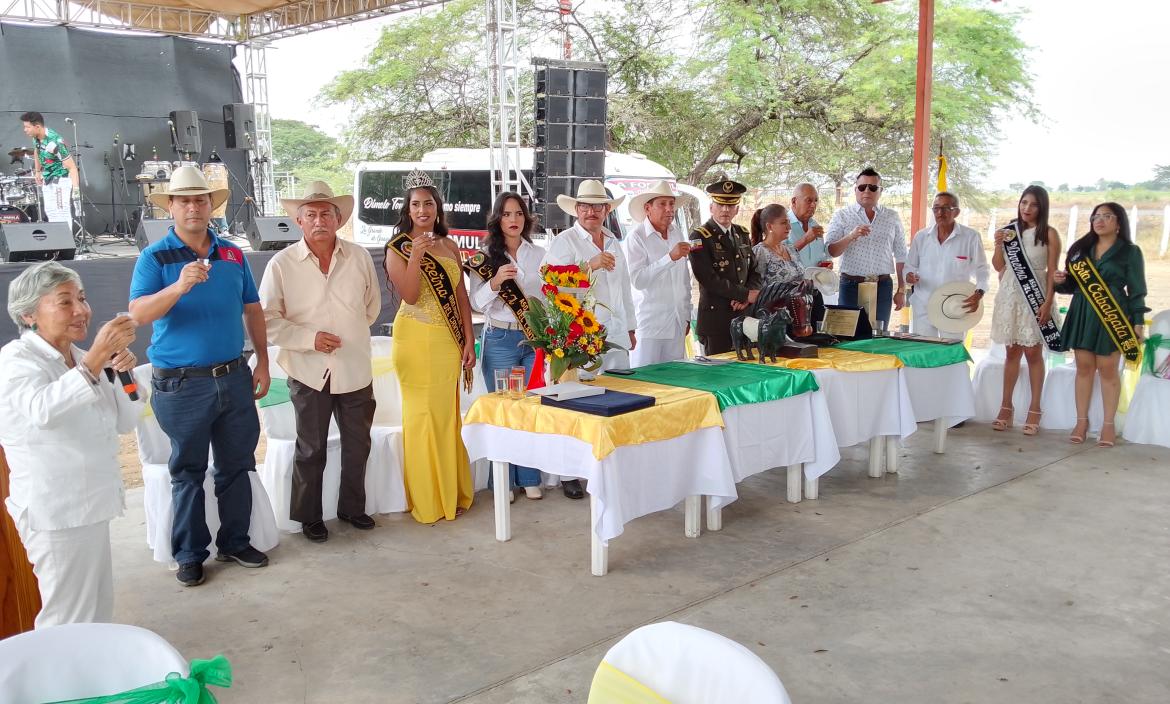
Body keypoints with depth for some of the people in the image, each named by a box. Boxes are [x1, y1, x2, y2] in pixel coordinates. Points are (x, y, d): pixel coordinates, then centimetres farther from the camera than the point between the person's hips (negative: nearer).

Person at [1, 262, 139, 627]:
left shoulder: (81, 358, 10)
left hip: (89, 503, 8)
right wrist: (95, 358, -45)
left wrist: (122, 372, -6)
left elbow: (125, 421, 11)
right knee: (70, 624, -2)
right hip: (56, 511, -8)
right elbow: (43, 410, -36)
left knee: (97, 613, 19)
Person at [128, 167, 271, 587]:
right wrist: (179, 287, -34)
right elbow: (138, 314, -19)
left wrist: (262, 362, 11)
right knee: (188, 470, 7)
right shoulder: (155, 258, -6)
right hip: (181, 383, -4)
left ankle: (234, 543, 28)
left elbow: (252, 310, 15)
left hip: (234, 377, 4)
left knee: (237, 465, 12)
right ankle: (190, 555, 20)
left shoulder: (232, 254, 8)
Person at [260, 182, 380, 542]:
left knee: (358, 445, 15)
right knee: (311, 449, 9)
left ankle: (352, 507, 33)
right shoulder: (282, 264, -7)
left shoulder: (360, 257, 1)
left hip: (355, 370, 3)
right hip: (309, 372, -3)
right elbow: (268, 320, -7)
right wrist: (309, 338, -16)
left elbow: (372, 305, 15)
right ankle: (309, 516, 25)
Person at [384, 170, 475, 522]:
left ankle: (451, 493, 21)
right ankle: (427, 500, 11)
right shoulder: (398, 248, -2)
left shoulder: (449, 246, 10)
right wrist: (417, 254, -22)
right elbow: (410, 295, -14)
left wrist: (469, 341, 4)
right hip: (416, 339, -4)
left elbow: (461, 297, 9)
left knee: (448, 415, 9)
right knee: (423, 416, 1)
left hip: (449, 341, 4)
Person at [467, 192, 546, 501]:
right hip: (500, 340, -2)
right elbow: (477, 304, -4)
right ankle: (503, 482, 10)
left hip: (536, 339, 3)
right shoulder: (485, 256, 2)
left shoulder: (539, 254, 10)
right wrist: (494, 282, -22)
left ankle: (530, 478, 15)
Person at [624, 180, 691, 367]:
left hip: (677, 323, 6)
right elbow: (637, 279, -21)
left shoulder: (677, 234, 12)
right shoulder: (636, 237, -8)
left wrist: (686, 316, 19)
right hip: (648, 324, -6)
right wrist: (670, 257, -26)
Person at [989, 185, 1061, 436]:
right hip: (1010, 295, 3)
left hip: (1035, 296, -3)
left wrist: (1048, 303, -13)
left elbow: (1052, 272, -4)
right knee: (1012, 351, 8)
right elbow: (998, 266, 11)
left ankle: (1034, 410, 6)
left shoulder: (1049, 234, -2)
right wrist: (999, 245, -6)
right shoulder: (1010, 230, 7)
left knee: (1033, 352, -1)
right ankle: (1006, 407, 13)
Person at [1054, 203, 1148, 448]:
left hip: (1112, 315, -4)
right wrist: (1061, 281, -6)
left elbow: (1137, 290, -2)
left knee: (1107, 369, -1)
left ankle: (1109, 425, 8)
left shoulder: (1130, 251, 1)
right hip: (1082, 314, 4)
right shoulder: (1081, 248, 12)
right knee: (1084, 367, 5)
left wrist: (1139, 321, -8)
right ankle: (1082, 421, 12)